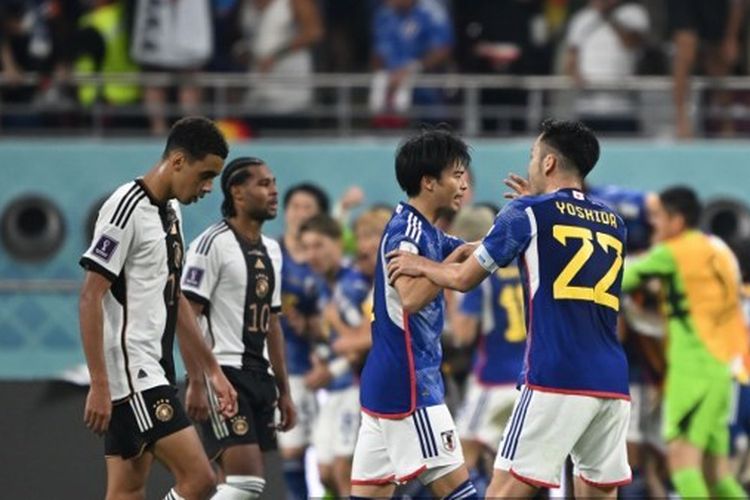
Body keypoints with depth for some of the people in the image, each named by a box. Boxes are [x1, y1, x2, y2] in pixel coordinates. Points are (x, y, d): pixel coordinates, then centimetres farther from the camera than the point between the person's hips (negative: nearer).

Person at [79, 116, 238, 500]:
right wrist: (99, 385, -21)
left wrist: (210, 371, 23)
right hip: (130, 372, -10)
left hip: (152, 372, 10)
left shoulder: (170, 211, 15)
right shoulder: (127, 208, -14)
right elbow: (91, 297, -17)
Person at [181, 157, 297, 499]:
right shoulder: (213, 243, -9)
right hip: (224, 373, -9)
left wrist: (283, 390, 20)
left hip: (259, 377, 9)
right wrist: (196, 383, -20)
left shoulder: (271, 250, 17)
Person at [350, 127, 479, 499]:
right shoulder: (406, 232, -14)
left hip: (385, 381, 10)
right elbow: (411, 298, -29)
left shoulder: (424, 231, 15)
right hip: (409, 383, -10)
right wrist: (455, 258, -24)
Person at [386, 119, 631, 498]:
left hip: (555, 380, -5)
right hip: (613, 382, 5)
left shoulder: (527, 213, 3)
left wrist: (419, 265, 29)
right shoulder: (613, 224, 18)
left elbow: (464, 278, 10)